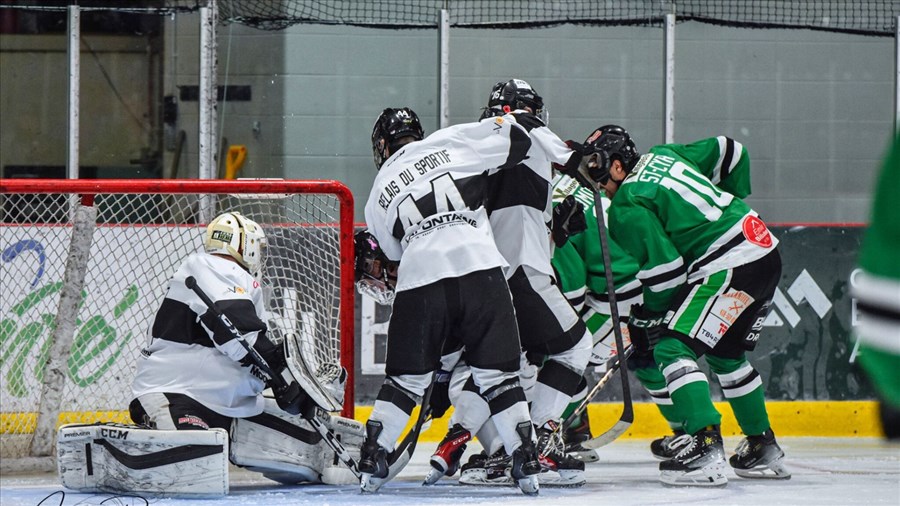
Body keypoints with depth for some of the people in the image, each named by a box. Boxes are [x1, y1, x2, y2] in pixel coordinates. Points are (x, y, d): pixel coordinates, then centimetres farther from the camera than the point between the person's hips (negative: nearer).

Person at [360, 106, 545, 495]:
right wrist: (514, 120, 33)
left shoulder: (377, 197, 22)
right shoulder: (450, 142, 12)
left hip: (419, 281, 1)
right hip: (480, 270, -1)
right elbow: (514, 139, 11)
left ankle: (373, 462, 10)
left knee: (405, 379, 15)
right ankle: (525, 462, 0)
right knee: (498, 375, 7)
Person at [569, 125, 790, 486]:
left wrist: (647, 318, 0)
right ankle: (763, 450, 31)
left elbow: (664, 267, -14)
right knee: (725, 355, 25)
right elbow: (729, 151, 25)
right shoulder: (664, 156, 15)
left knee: (673, 348, -12)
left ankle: (705, 448, -26)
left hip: (729, 267, -10)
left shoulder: (627, 206, -10)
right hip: (764, 249, 10)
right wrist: (728, 209, 39)